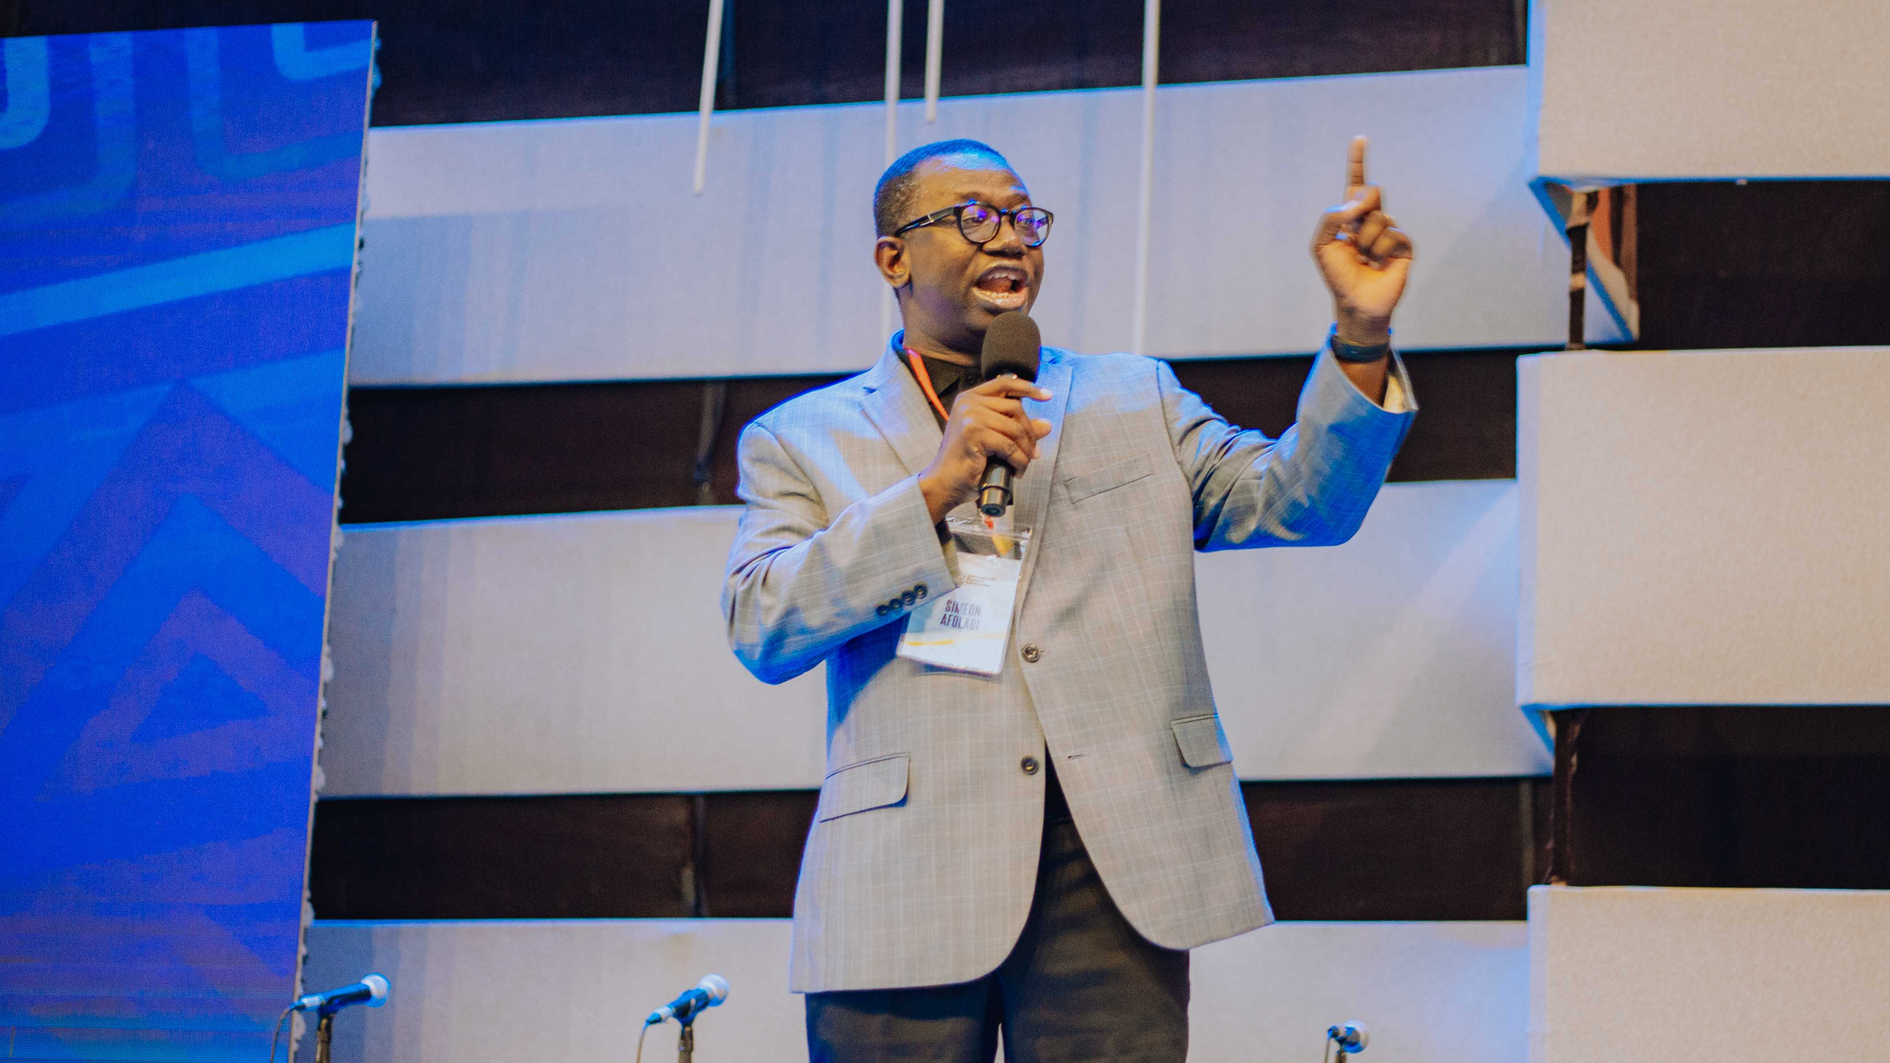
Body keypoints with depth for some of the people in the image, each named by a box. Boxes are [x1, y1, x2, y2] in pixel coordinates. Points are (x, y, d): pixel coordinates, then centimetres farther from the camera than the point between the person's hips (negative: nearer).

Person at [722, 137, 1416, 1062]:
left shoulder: (1136, 400, 21)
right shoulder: (800, 440, 13)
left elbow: (1299, 500, 8)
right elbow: (760, 630, -2)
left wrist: (1361, 334, -9)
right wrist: (935, 485, -9)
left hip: (1115, 876, 1)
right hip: (905, 881, -1)